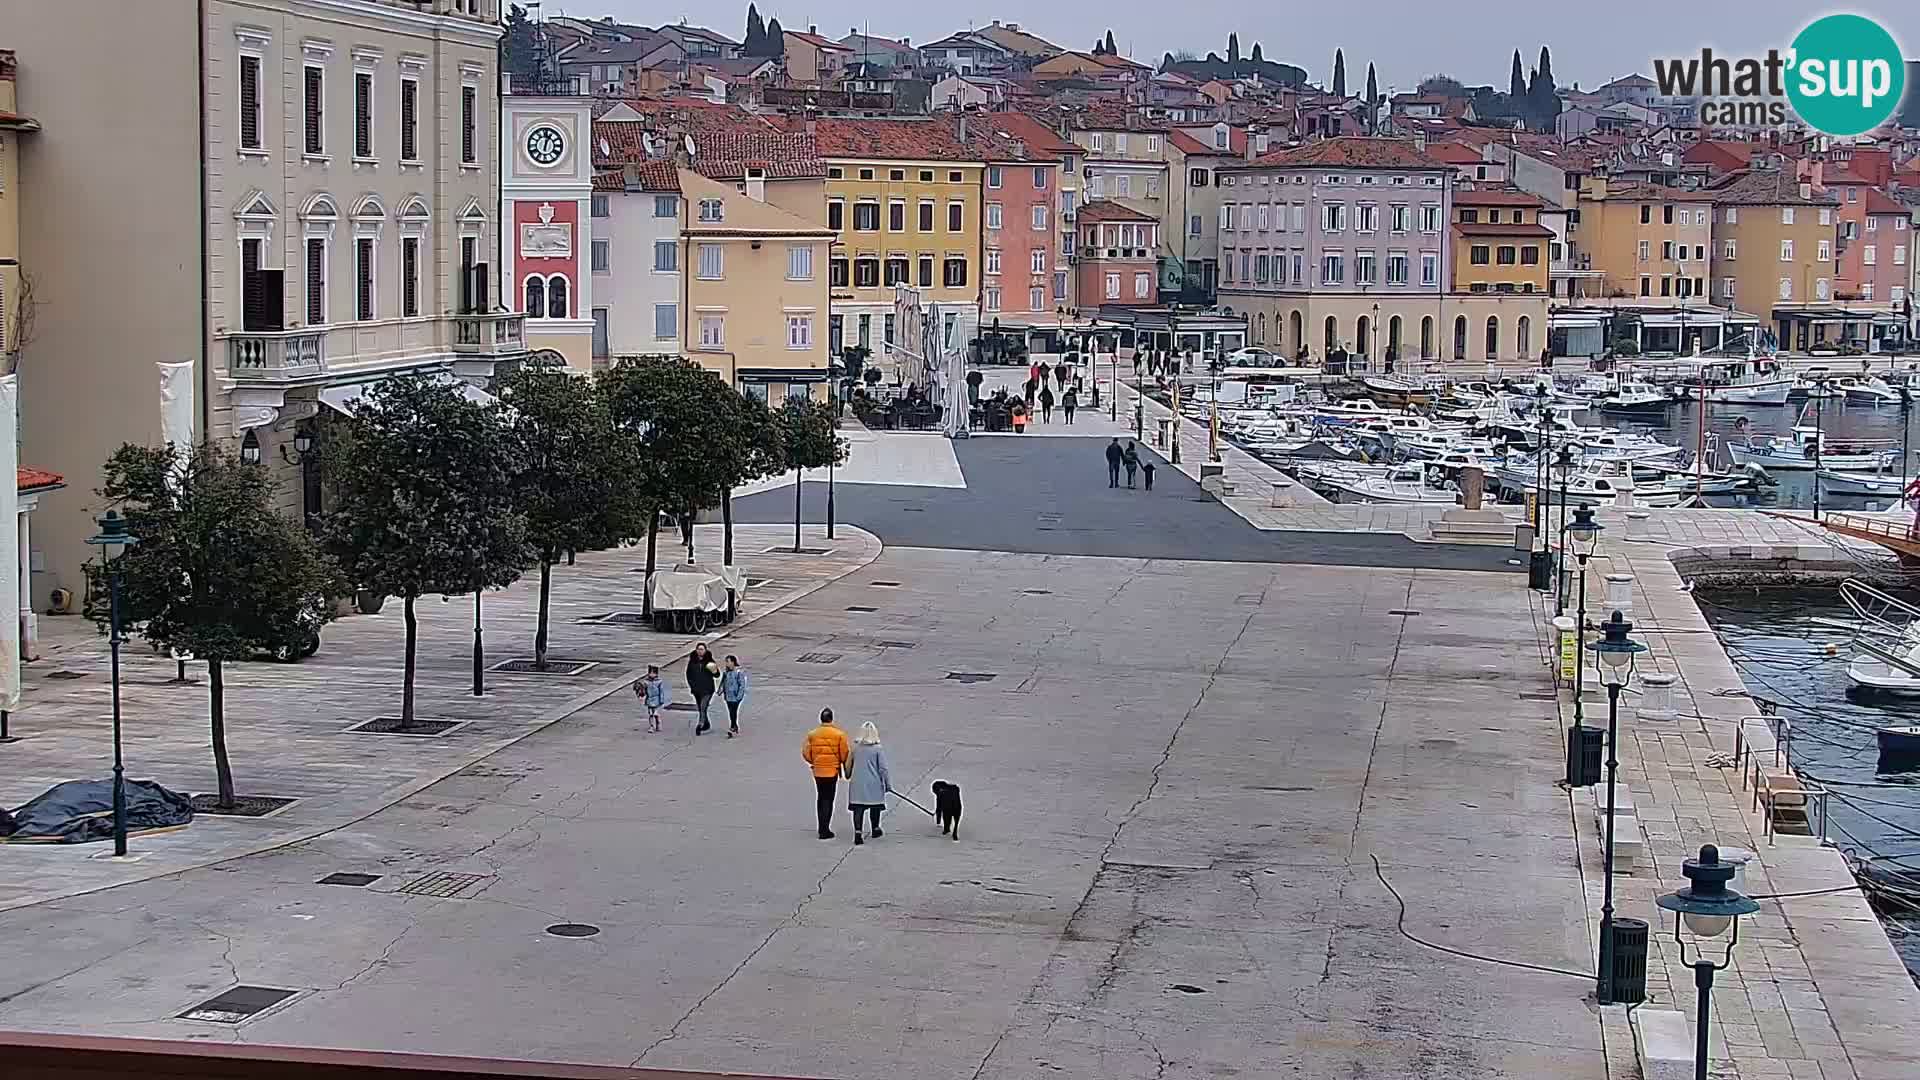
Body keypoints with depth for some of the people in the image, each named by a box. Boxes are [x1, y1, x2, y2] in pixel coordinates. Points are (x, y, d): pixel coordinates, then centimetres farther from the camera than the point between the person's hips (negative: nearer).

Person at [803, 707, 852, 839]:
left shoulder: (812, 734, -1)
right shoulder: (839, 734, -9)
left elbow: (806, 752, -1)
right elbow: (845, 753, -6)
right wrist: (845, 767, 12)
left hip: (817, 771, 3)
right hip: (832, 771, -3)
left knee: (821, 798, 17)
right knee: (828, 800, 0)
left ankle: (822, 828, 24)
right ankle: (824, 830, -7)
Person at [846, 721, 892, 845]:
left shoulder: (855, 747, 1)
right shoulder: (878, 749, -8)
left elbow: (849, 765, 13)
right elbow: (883, 768, -8)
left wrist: (848, 777, 31)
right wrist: (888, 784, -1)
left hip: (857, 783, 2)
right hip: (873, 784, -2)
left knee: (858, 808, 1)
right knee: (875, 807, 16)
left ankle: (857, 832, -12)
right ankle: (875, 829, 32)